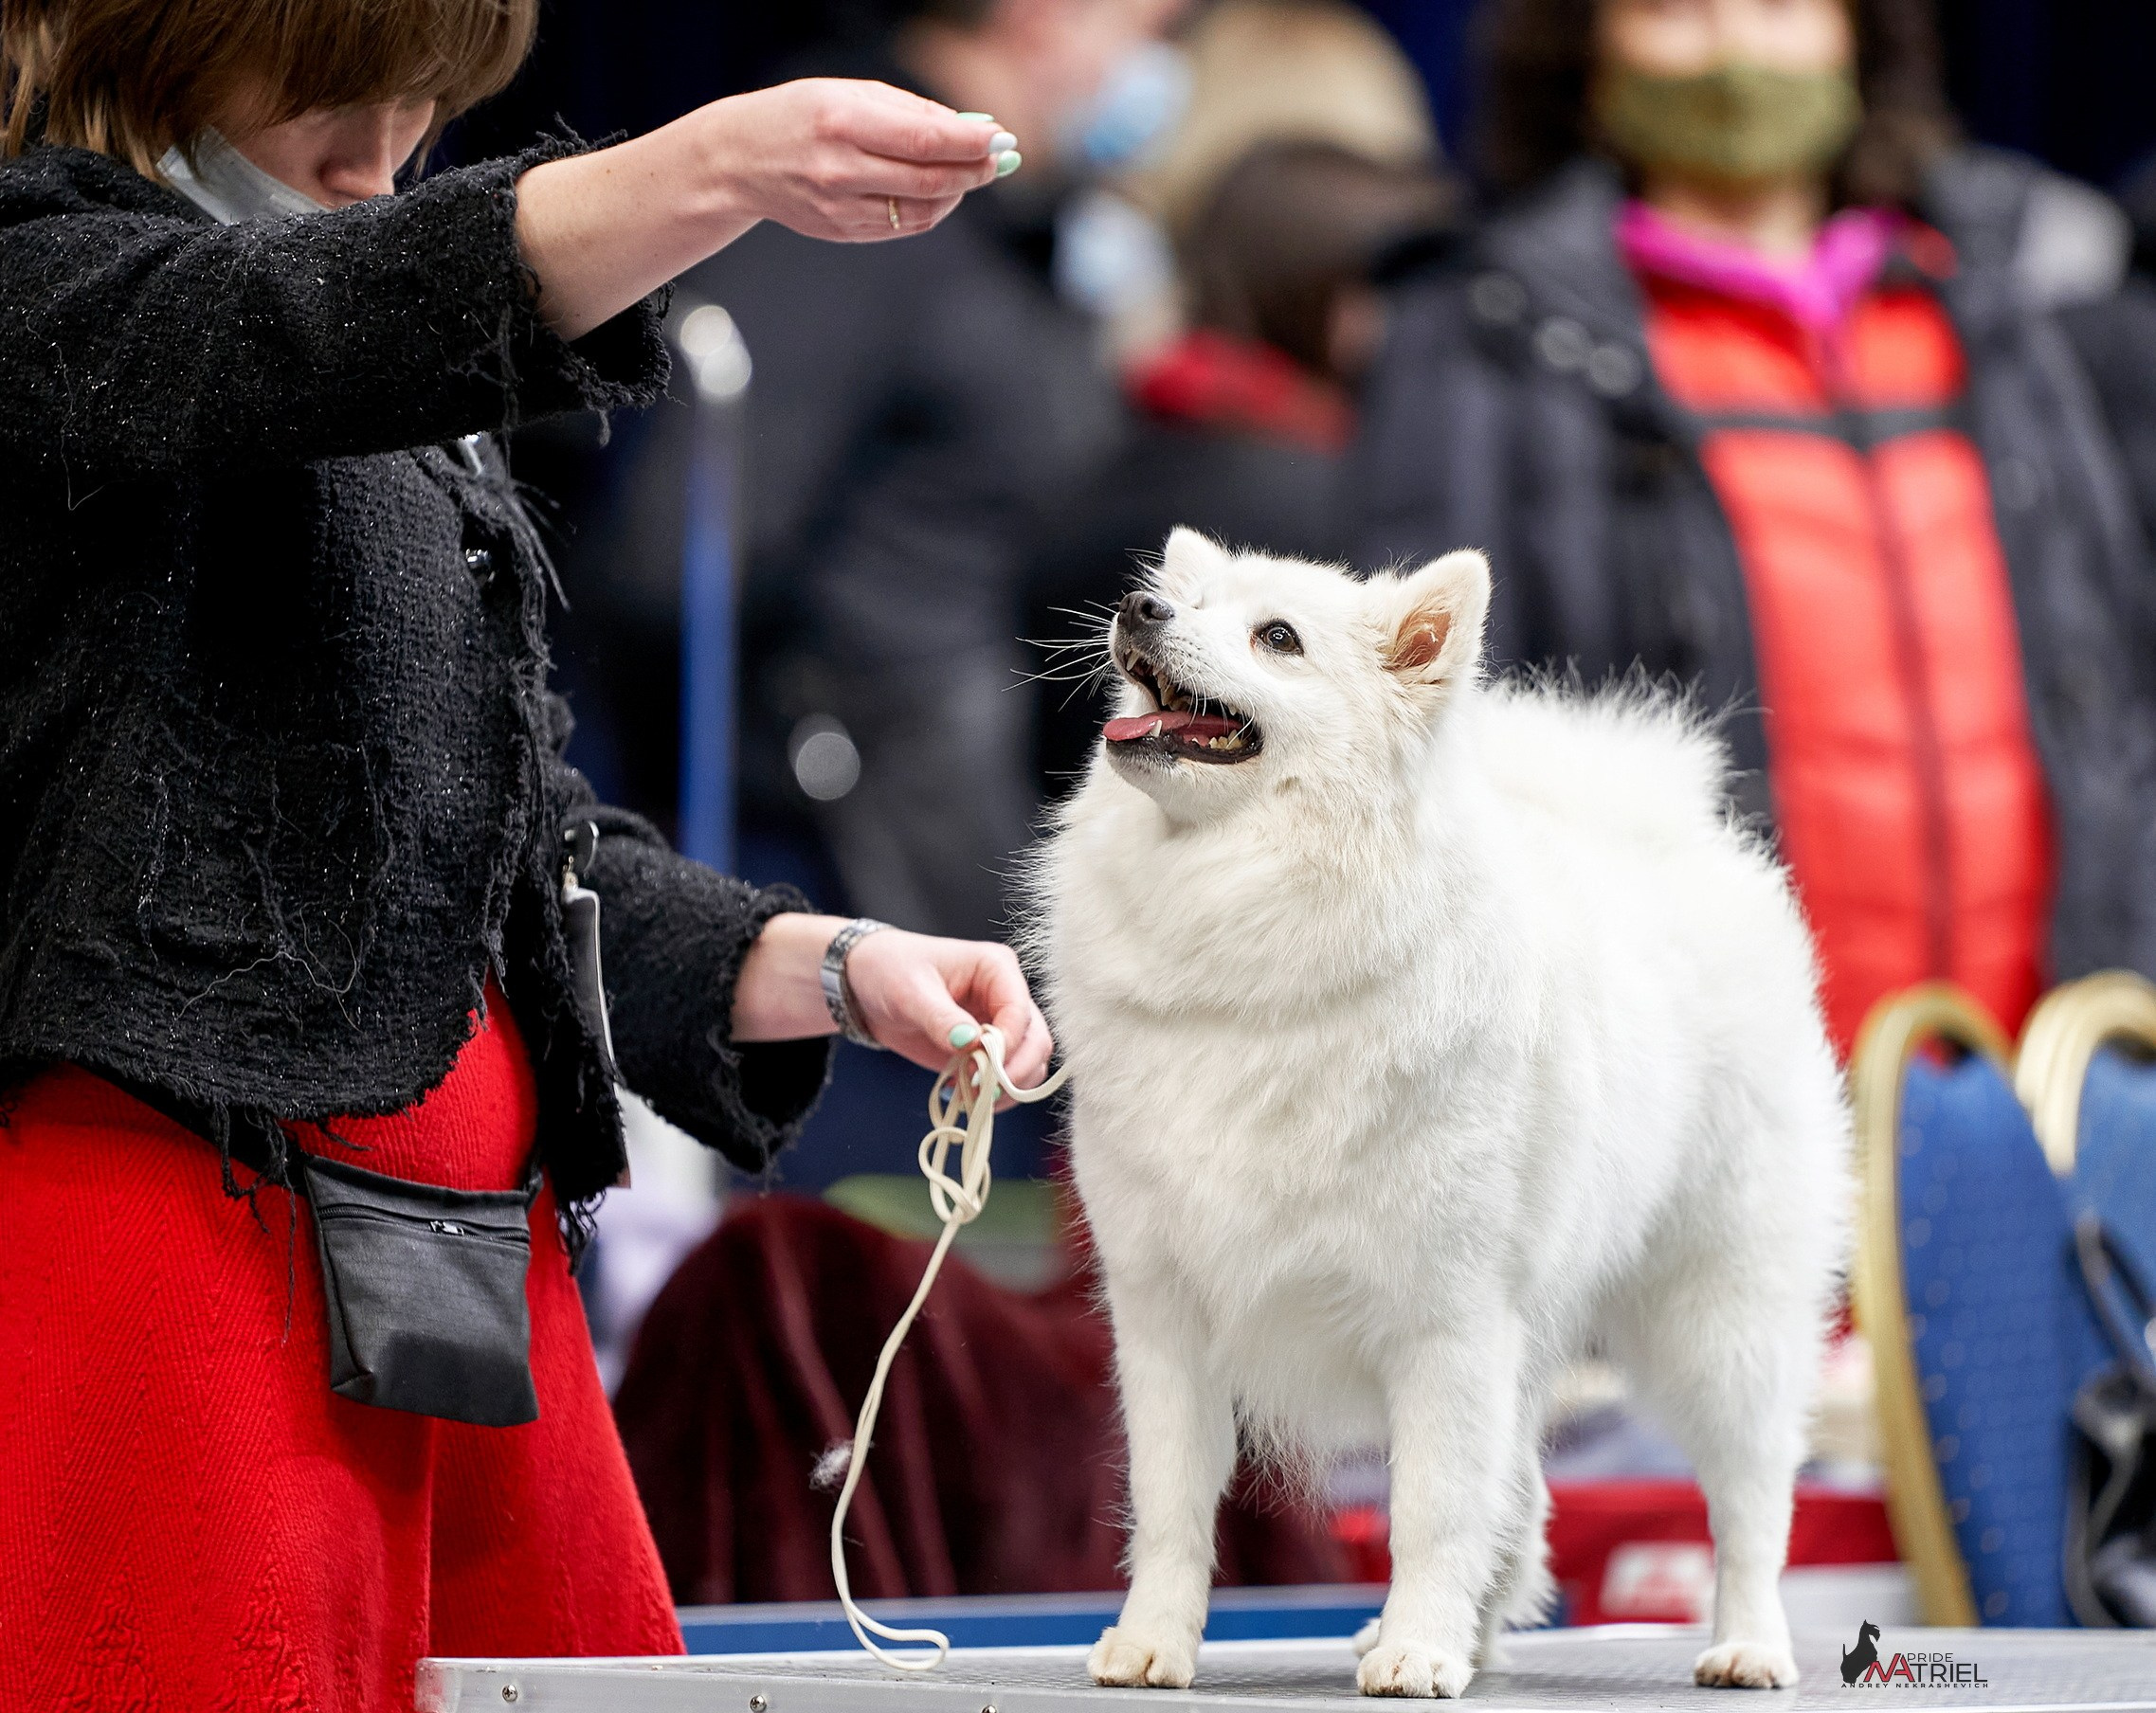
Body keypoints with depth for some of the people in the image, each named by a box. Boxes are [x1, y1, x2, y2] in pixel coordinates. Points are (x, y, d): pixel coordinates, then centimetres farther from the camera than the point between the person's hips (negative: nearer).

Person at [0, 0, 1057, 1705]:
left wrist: (835, 969, 8)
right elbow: (312, 320, -24)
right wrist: (722, 167, -37)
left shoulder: (418, 432, 24)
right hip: (180, 1182, -8)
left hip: (471, 1246, 8)